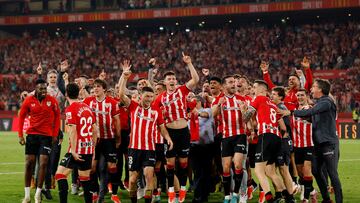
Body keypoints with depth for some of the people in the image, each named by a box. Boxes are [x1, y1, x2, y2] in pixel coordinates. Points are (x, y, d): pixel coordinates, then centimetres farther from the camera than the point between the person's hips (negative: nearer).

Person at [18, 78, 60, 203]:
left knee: (43, 163, -6)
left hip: (47, 135, -1)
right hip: (32, 134, 1)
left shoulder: (52, 101, -4)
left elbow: (57, 117, 5)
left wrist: (55, 134, 1)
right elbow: (21, 117, 5)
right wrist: (20, 135, 1)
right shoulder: (29, 101, -3)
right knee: (29, 163, 3)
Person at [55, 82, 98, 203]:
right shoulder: (87, 107, 10)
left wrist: (74, 151, -20)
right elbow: (95, 130, 13)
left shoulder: (71, 109, -11)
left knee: (60, 174, -2)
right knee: (85, 178, 14)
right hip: (89, 149, 7)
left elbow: (73, 131, -19)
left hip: (77, 150, -7)